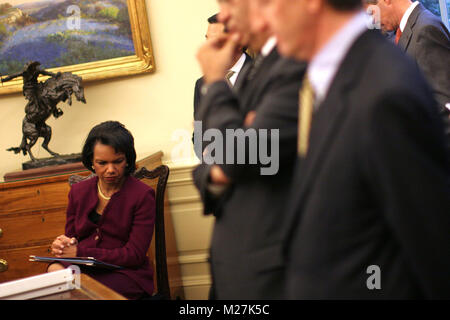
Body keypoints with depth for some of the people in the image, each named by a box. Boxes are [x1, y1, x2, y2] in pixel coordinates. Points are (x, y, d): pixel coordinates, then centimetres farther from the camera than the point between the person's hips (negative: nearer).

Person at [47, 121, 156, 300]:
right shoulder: (79, 191, 13)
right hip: (82, 270, 5)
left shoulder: (142, 195, -3)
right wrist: (63, 244, -9)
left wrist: (80, 252, -15)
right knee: (55, 271, -31)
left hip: (126, 275, -4)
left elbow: (134, 255, -9)